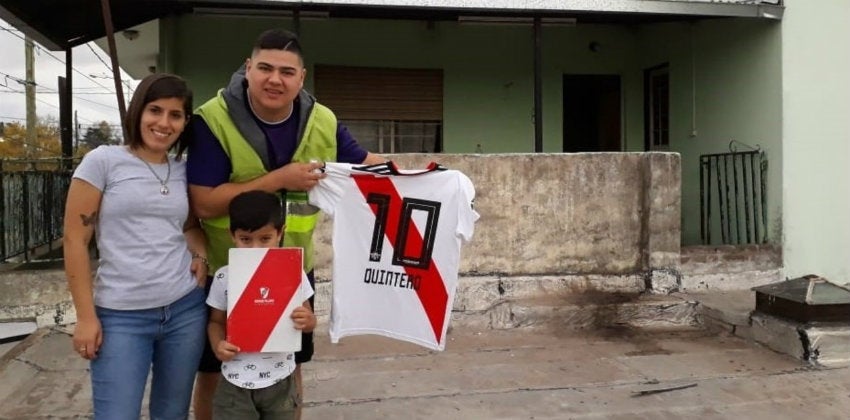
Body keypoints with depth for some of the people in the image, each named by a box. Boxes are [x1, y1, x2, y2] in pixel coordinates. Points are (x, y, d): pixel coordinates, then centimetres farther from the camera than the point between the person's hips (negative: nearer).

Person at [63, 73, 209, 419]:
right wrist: (86, 316, -6)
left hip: (185, 308, 4)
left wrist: (201, 254, 1)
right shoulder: (103, 161, -4)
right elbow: (75, 240, -4)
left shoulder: (184, 171, 8)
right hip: (121, 316, -4)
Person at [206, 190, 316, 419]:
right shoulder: (224, 277, -8)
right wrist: (217, 345, -15)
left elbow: (308, 320, 1)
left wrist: (307, 320, -21)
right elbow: (216, 321, 5)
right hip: (236, 383, 0)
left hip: (280, 381, 1)